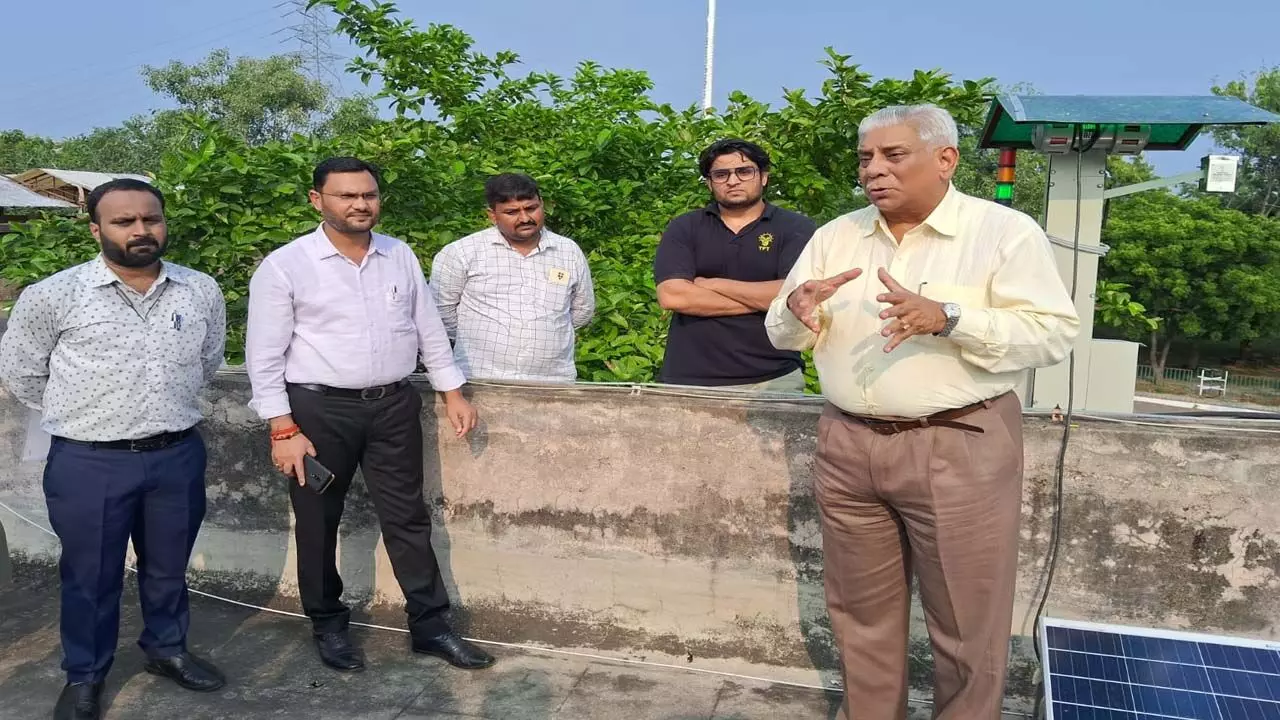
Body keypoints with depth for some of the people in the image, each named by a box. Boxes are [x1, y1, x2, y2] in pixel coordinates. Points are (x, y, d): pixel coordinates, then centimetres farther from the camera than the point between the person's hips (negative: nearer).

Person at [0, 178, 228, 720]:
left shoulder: (202, 291, 0)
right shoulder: (52, 296, -9)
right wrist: (81, 417, 7)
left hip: (178, 456, 3)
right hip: (88, 463, -2)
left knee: (169, 567, 18)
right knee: (90, 577, 12)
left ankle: (167, 650, 39)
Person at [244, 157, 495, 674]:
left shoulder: (401, 257, 6)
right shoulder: (284, 266, -7)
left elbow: (429, 330, 13)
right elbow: (264, 355, -7)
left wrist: (453, 392, 10)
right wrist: (284, 429, -12)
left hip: (394, 405, 3)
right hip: (319, 409, -3)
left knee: (407, 516, 9)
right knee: (319, 523, 10)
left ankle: (430, 625, 20)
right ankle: (328, 627, 29)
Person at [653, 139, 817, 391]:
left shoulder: (796, 228, 2)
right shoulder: (684, 228, 6)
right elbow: (672, 295, -9)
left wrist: (711, 284, -8)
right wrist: (762, 299, -9)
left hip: (774, 380, -1)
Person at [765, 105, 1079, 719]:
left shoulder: (1005, 231, -5)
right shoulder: (835, 236, 10)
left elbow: (1054, 332, -13)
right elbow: (781, 334, 11)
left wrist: (946, 318, -26)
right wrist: (796, 306, -13)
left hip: (959, 451, -4)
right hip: (848, 449, 5)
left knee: (966, 625, 6)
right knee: (862, 616, 16)